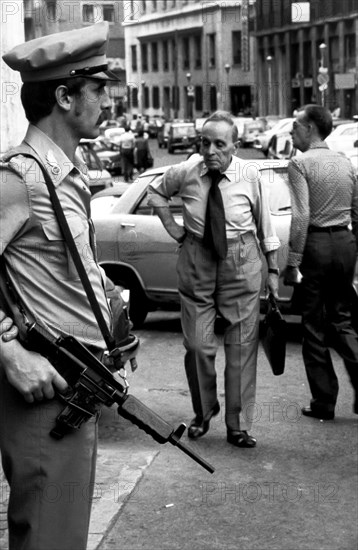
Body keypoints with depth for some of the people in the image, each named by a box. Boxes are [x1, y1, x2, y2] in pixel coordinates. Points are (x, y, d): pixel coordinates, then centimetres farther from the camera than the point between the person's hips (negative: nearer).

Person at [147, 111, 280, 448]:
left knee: (241, 347, 2)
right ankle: (204, 412, 26)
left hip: (241, 264, -1)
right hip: (196, 262, 1)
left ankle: (238, 425, 12)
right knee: (197, 345, 2)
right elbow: (155, 193, 17)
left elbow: (265, 226, 3)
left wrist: (273, 270, 7)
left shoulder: (249, 176, -8)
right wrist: (171, 226, 5)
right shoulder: (184, 173, -6)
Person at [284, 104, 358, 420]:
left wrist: (293, 263, -16)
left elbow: (301, 217, -17)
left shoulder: (300, 164, -9)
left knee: (314, 326, 5)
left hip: (316, 244, -5)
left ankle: (324, 403, 9)